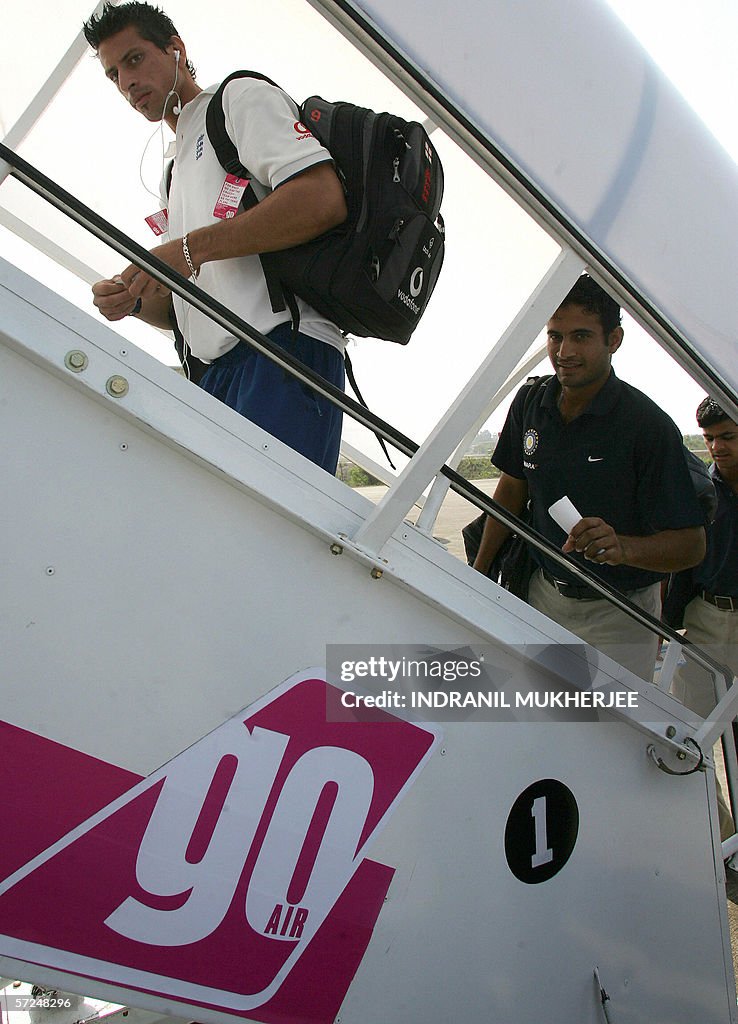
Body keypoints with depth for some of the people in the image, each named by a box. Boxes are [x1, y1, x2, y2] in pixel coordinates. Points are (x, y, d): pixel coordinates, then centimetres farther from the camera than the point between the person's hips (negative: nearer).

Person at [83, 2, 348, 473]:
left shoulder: (243, 96, 12)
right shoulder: (174, 176, 35)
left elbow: (324, 199, -10)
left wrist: (192, 248, -8)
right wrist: (134, 300, 9)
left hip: (286, 345, -8)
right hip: (214, 372, 8)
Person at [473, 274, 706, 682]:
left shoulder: (649, 426, -20)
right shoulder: (530, 403, -4)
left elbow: (691, 544, -19)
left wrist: (623, 548, -39)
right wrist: (479, 570, 8)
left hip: (617, 617, -4)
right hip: (544, 596, 5)